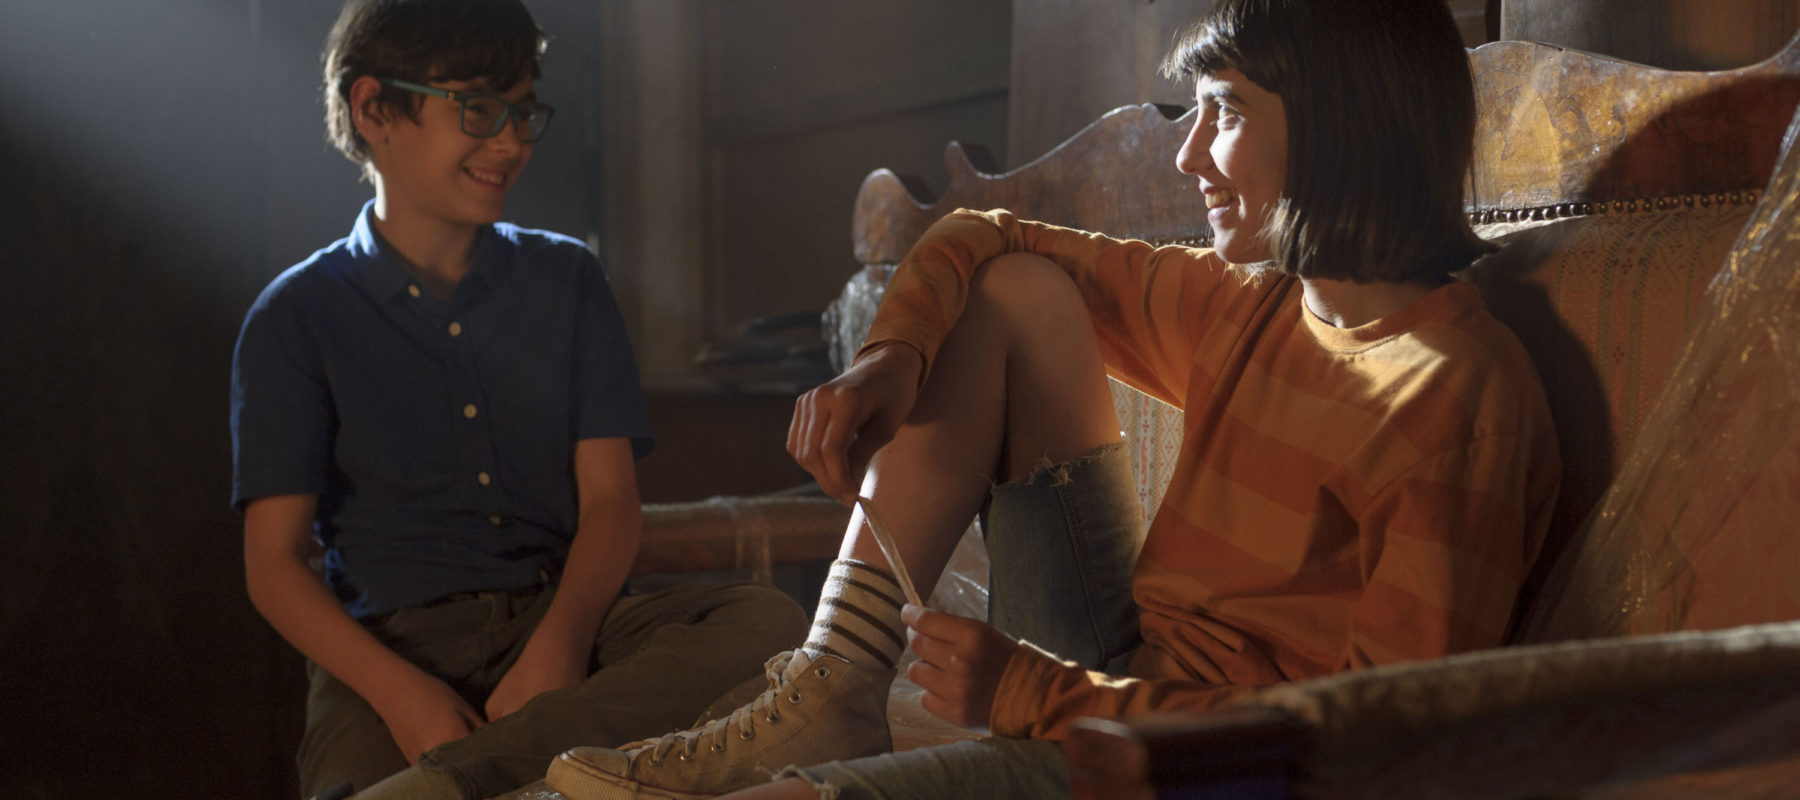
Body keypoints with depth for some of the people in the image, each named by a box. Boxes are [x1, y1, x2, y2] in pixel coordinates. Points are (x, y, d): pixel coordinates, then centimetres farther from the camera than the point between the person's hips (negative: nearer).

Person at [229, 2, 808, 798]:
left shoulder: (567, 279, 15)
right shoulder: (299, 316, 6)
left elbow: (610, 496, 5)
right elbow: (274, 562, 1)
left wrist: (554, 650, -16)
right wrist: (400, 691, -18)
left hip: (563, 619, 4)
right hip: (389, 644, -4)